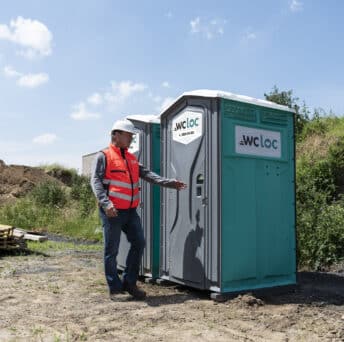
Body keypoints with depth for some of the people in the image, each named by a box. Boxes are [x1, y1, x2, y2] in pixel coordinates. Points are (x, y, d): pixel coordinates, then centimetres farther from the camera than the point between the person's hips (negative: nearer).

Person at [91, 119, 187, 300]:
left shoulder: (131, 158, 16)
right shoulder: (104, 156, -4)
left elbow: (146, 173, 9)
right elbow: (96, 181, -12)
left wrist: (168, 182, -3)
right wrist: (106, 203, -26)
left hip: (130, 210, 7)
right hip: (112, 211, -7)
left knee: (138, 243, 7)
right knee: (112, 250, 2)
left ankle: (129, 282, 21)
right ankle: (114, 288, 15)